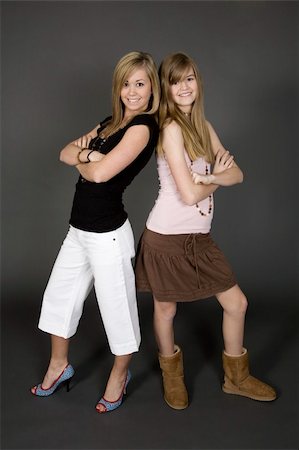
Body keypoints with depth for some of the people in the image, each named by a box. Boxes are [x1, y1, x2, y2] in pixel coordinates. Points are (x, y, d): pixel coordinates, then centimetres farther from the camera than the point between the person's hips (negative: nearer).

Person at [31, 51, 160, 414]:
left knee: (117, 307, 8)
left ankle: (119, 375, 33)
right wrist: (86, 153, -12)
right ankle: (59, 366, 41)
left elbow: (100, 173, -23)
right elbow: (65, 153, 9)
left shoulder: (143, 127, -15)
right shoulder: (112, 123, 12)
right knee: (58, 296, 19)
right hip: (79, 229, 9)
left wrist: (81, 161, -2)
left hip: (107, 234, -9)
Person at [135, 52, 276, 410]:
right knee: (165, 309, 13)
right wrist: (217, 178, -2)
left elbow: (237, 174, 5)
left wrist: (210, 176, -15)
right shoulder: (171, 128, -16)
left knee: (236, 303, 12)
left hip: (199, 238, 7)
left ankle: (236, 377, 35)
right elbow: (189, 195, -21)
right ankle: (172, 375, 41)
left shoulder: (203, 126, 8)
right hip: (167, 236, -7)